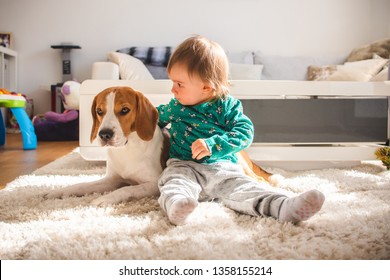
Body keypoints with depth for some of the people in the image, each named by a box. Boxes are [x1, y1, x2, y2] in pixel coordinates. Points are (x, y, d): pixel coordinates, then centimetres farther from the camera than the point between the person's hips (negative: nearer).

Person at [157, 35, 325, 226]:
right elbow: (156, 118, 33)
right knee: (175, 181, -33)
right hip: (184, 166, 2)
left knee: (242, 188, -27)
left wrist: (213, 145, -22)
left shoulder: (227, 106, 2)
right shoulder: (175, 107, 13)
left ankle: (286, 207, -48)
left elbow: (245, 132, -11)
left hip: (223, 168, -1)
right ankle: (176, 206, -63)